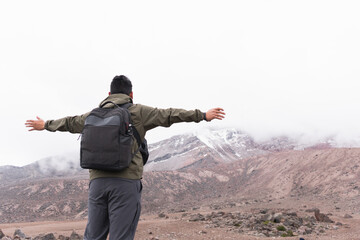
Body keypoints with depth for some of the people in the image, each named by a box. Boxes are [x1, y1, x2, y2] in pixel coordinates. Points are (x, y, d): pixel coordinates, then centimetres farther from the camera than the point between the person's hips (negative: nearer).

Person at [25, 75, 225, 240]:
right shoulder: (138, 112, 4)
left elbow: (68, 122, 31)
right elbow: (168, 115, 0)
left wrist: (45, 125, 50)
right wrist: (203, 115, 3)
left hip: (97, 181, 4)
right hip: (126, 182, -4)